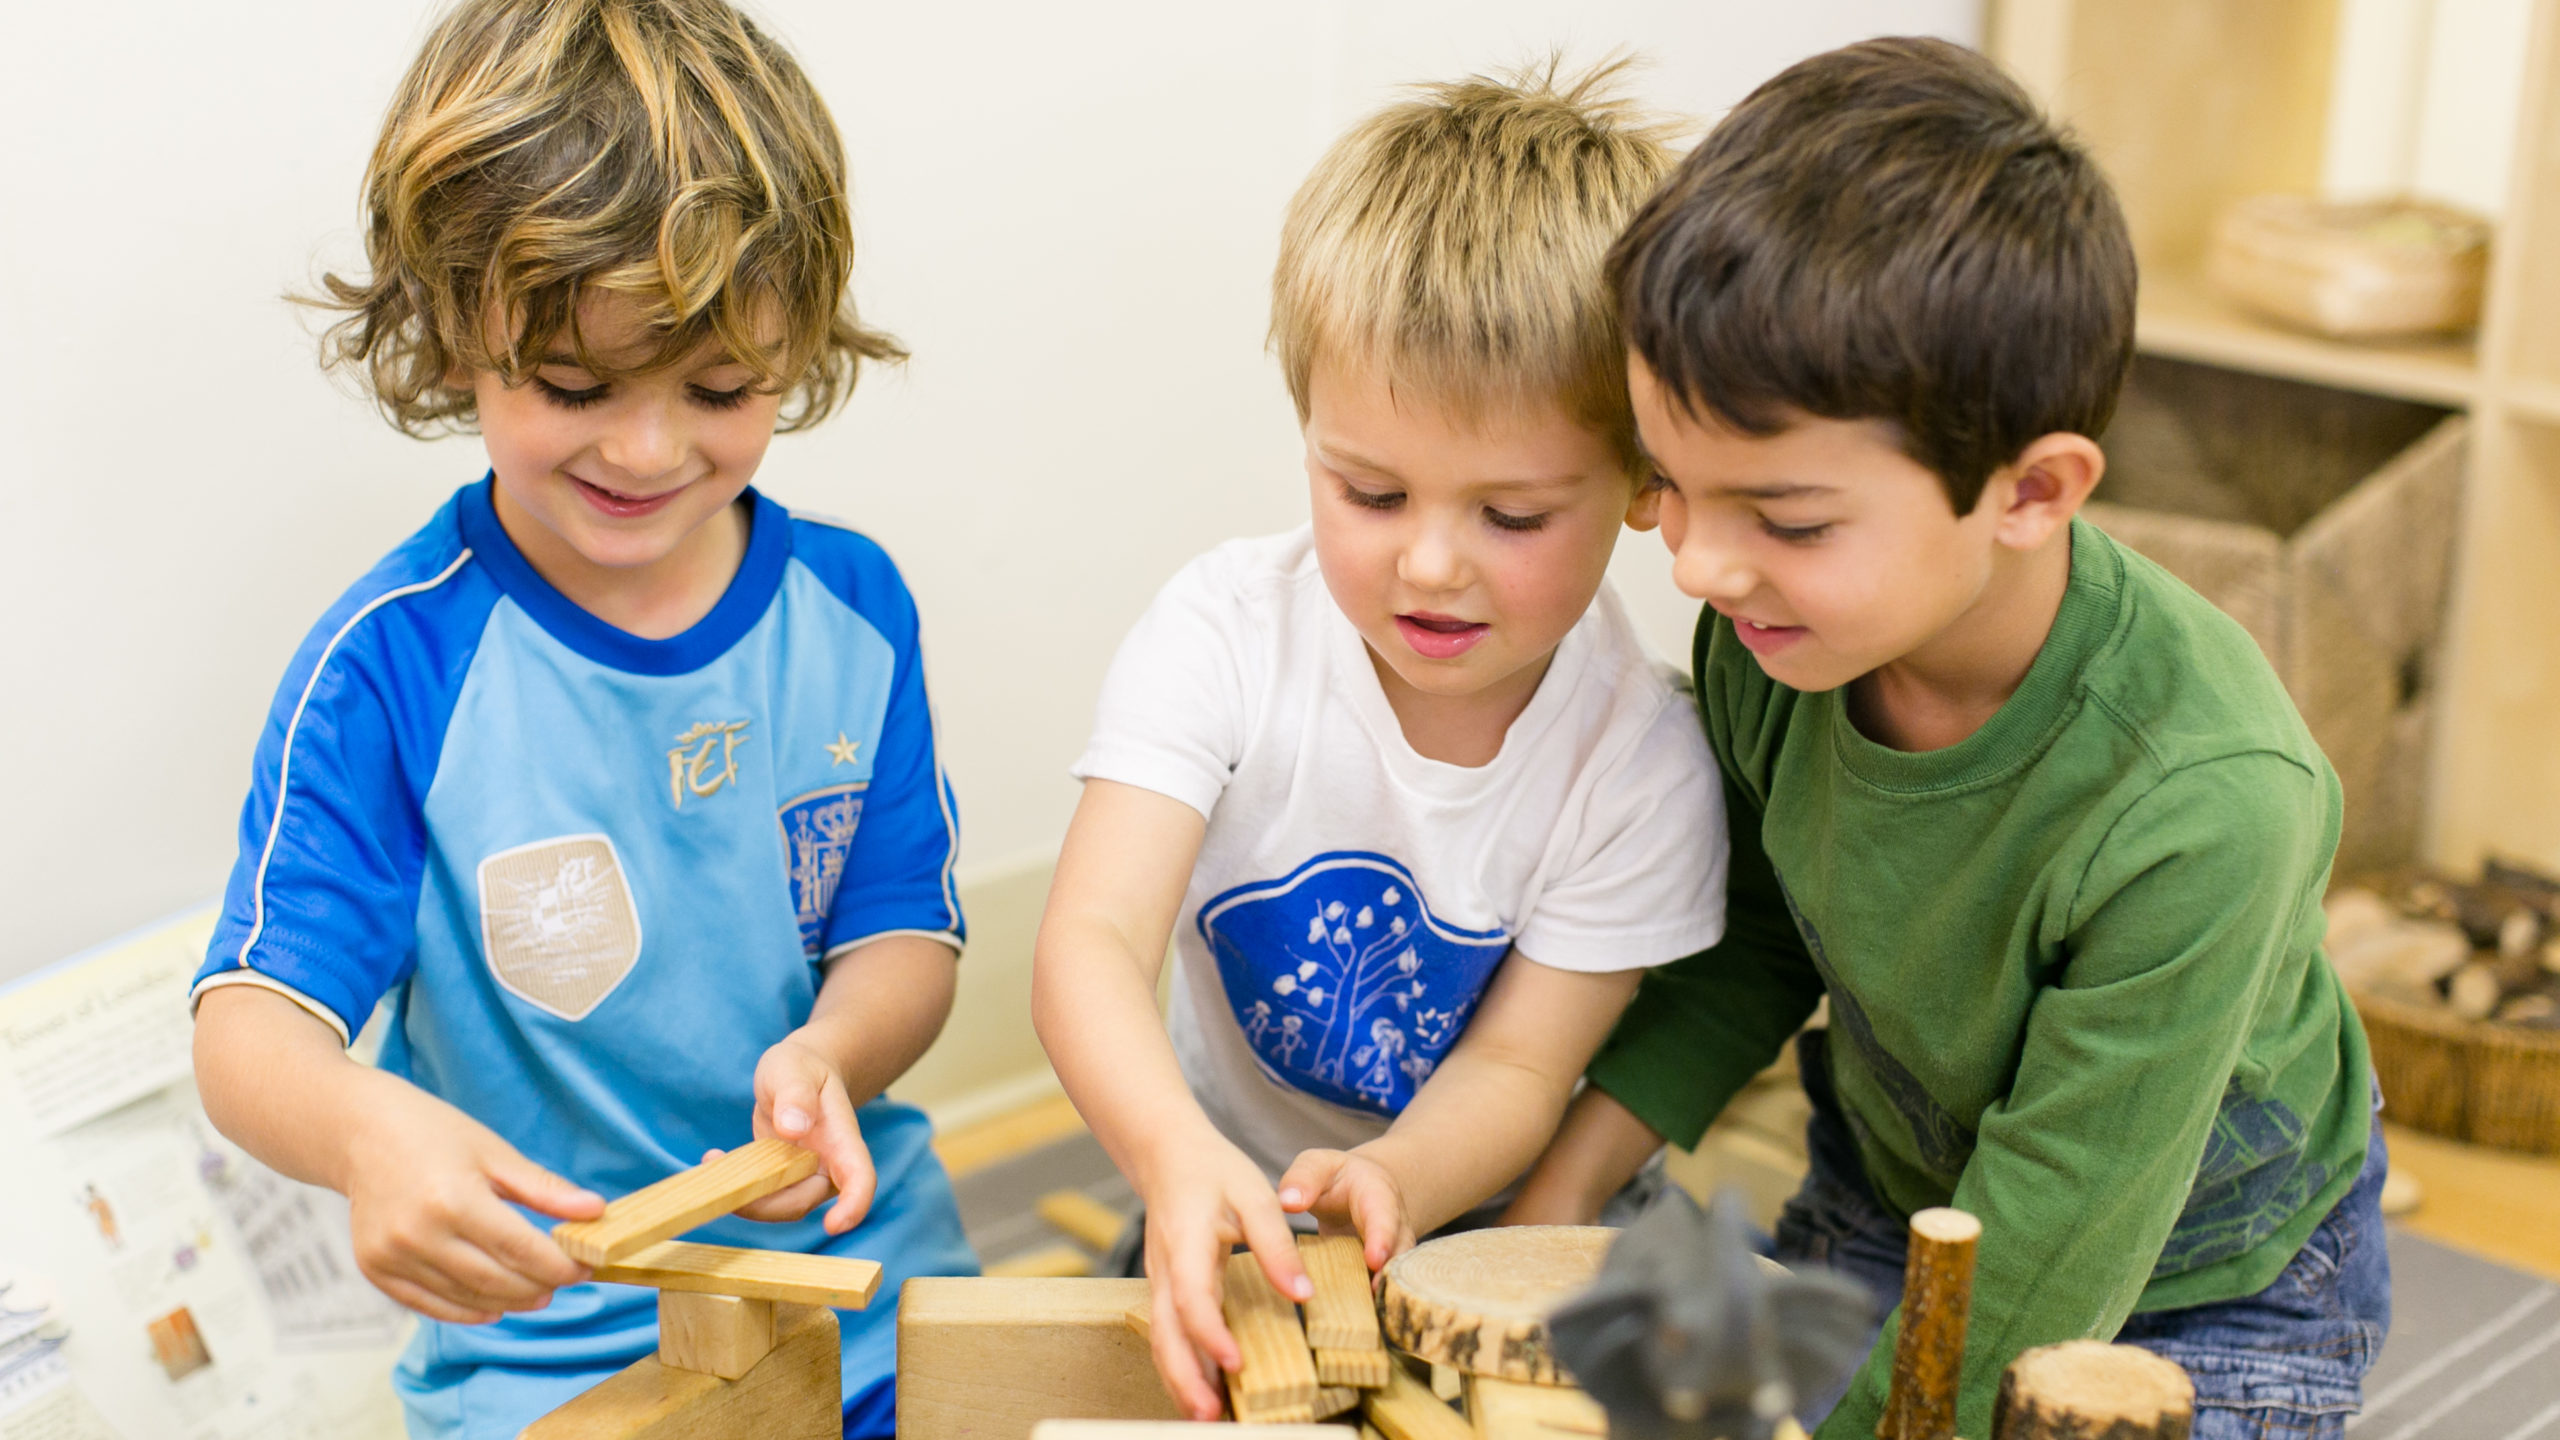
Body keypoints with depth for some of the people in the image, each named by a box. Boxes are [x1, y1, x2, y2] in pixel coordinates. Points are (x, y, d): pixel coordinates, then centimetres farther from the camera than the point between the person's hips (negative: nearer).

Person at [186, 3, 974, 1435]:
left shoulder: (852, 607, 1)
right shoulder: (392, 664, -11)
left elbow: (906, 936, 5)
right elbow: (251, 1020, -15)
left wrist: (828, 1053, -18)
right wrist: (359, 1128, -39)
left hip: (872, 1285, 2)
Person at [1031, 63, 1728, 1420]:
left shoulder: (1640, 760, -15)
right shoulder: (1225, 633, -15)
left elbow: (1516, 1064, -13)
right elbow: (1091, 942, -24)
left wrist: (1390, 1183, -35)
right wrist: (1181, 1157, -44)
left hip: (1473, 1213, 0)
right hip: (1223, 1207, 0)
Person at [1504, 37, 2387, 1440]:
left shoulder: (2197, 813, -39)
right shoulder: (1773, 626, -21)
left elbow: (2008, 1316, -30)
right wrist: (1547, 1213, -4)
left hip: (2199, 1305, -4)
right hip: (1886, 1203, 5)